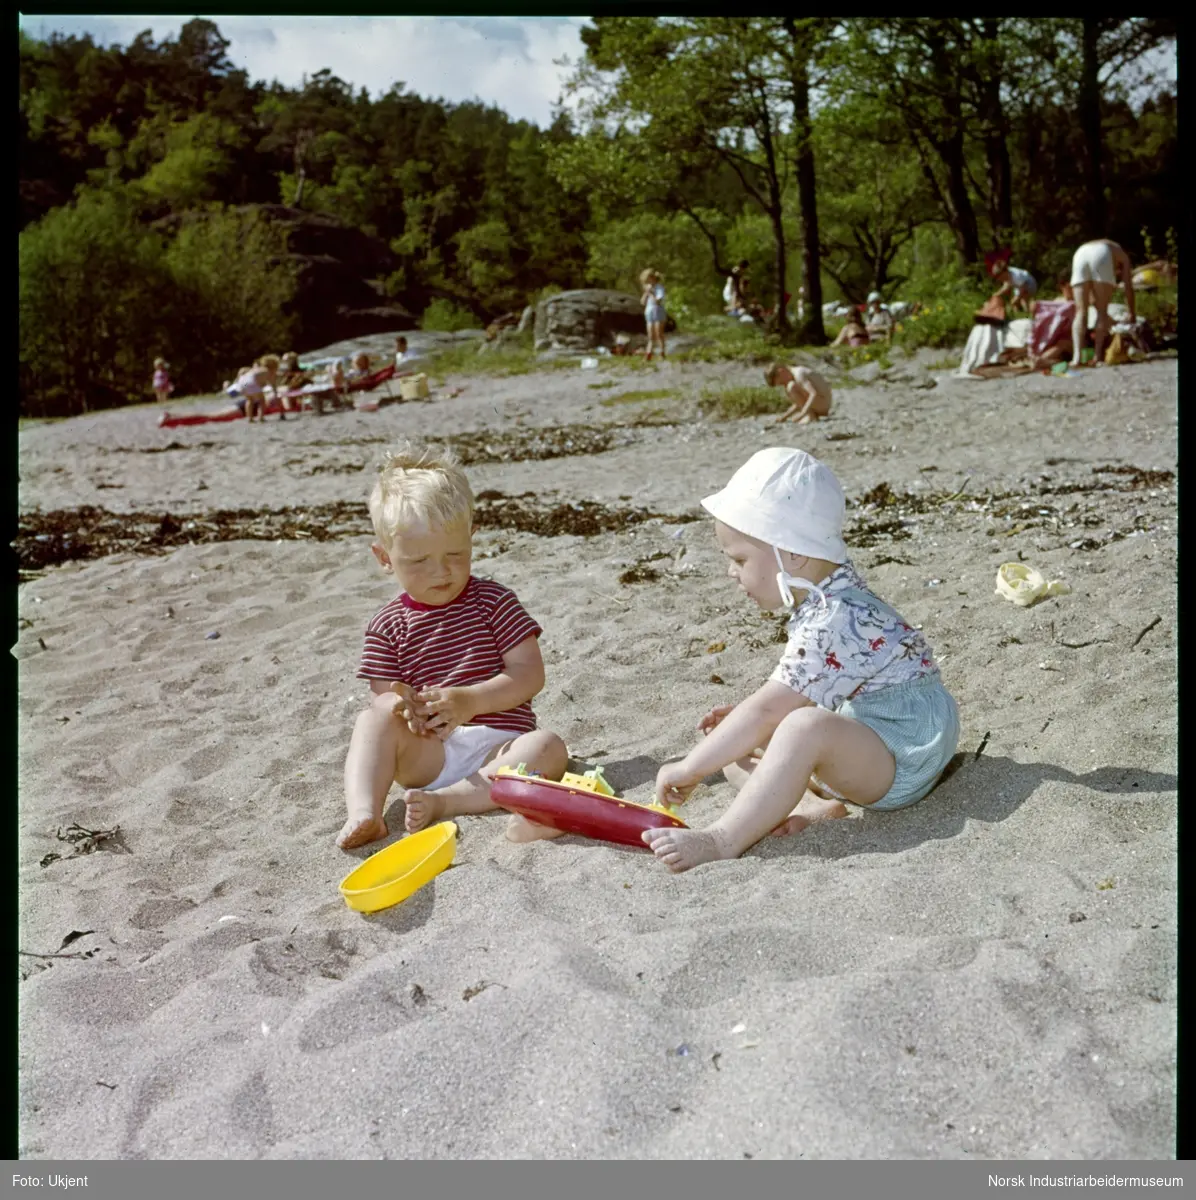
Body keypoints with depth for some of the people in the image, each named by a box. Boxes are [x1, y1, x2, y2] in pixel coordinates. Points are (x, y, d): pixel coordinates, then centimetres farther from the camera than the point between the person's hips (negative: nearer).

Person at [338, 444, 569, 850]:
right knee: (373, 721, -23)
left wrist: (471, 701, -20)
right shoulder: (387, 626, 7)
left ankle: (441, 801, -34)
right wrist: (400, 705, -24)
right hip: (429, 752, 1)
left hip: (496, 744, -1)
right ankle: (363, 812, -39)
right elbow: (383, 695, 2)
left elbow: (530, 675, -5)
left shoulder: (494, 601, 2)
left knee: (548, 748, -29)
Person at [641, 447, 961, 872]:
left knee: (806, 728, -40)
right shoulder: (829, 597, 5)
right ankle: (812, 802, -13)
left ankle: (723, 839, -35)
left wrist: (689, 769, -20)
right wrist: (748, 713, 5)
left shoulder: (832, 622, -26)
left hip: (901, 756, -11)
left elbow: (766, 710, -26)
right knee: (735, 740, 8)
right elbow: (801, 690, 18)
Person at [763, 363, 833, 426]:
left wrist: (803, 413, -32)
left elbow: (814, 394, -30)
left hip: (823, 404, -10)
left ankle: (810, 415, -16)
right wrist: (784, 416, 10)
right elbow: (799, 404, 16)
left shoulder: (799, 374, -18)